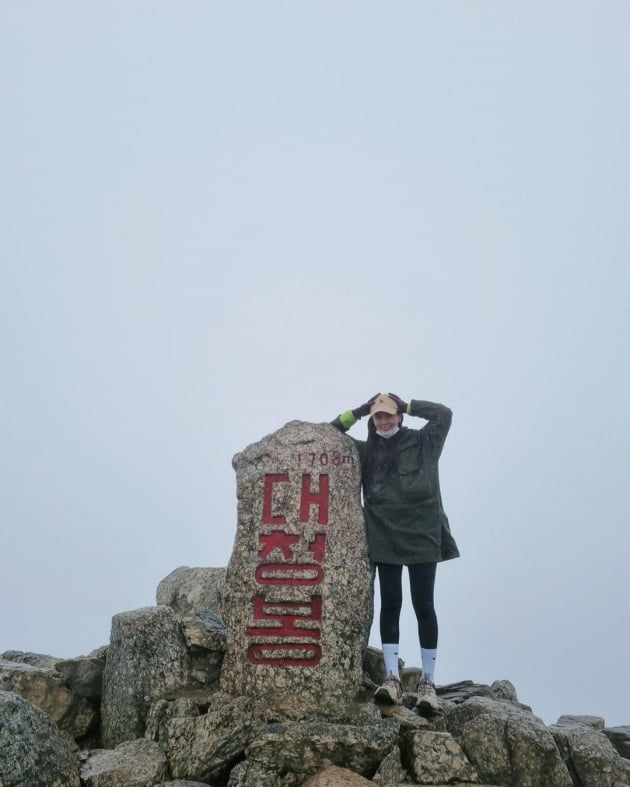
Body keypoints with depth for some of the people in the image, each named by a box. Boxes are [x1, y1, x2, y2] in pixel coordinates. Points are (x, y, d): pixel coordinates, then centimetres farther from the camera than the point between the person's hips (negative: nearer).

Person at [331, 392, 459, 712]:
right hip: (385, 536, 2)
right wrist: (360, 411, 7)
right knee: (390, 605, 0)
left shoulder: (422, 443, 9)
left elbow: (444, 414, 1)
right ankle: (392, 679, -1)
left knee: (423, 605, -2)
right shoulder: (365, 450, 13)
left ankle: (428, 682, 2)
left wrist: (406, 405, 4)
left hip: (421, 534, -2)